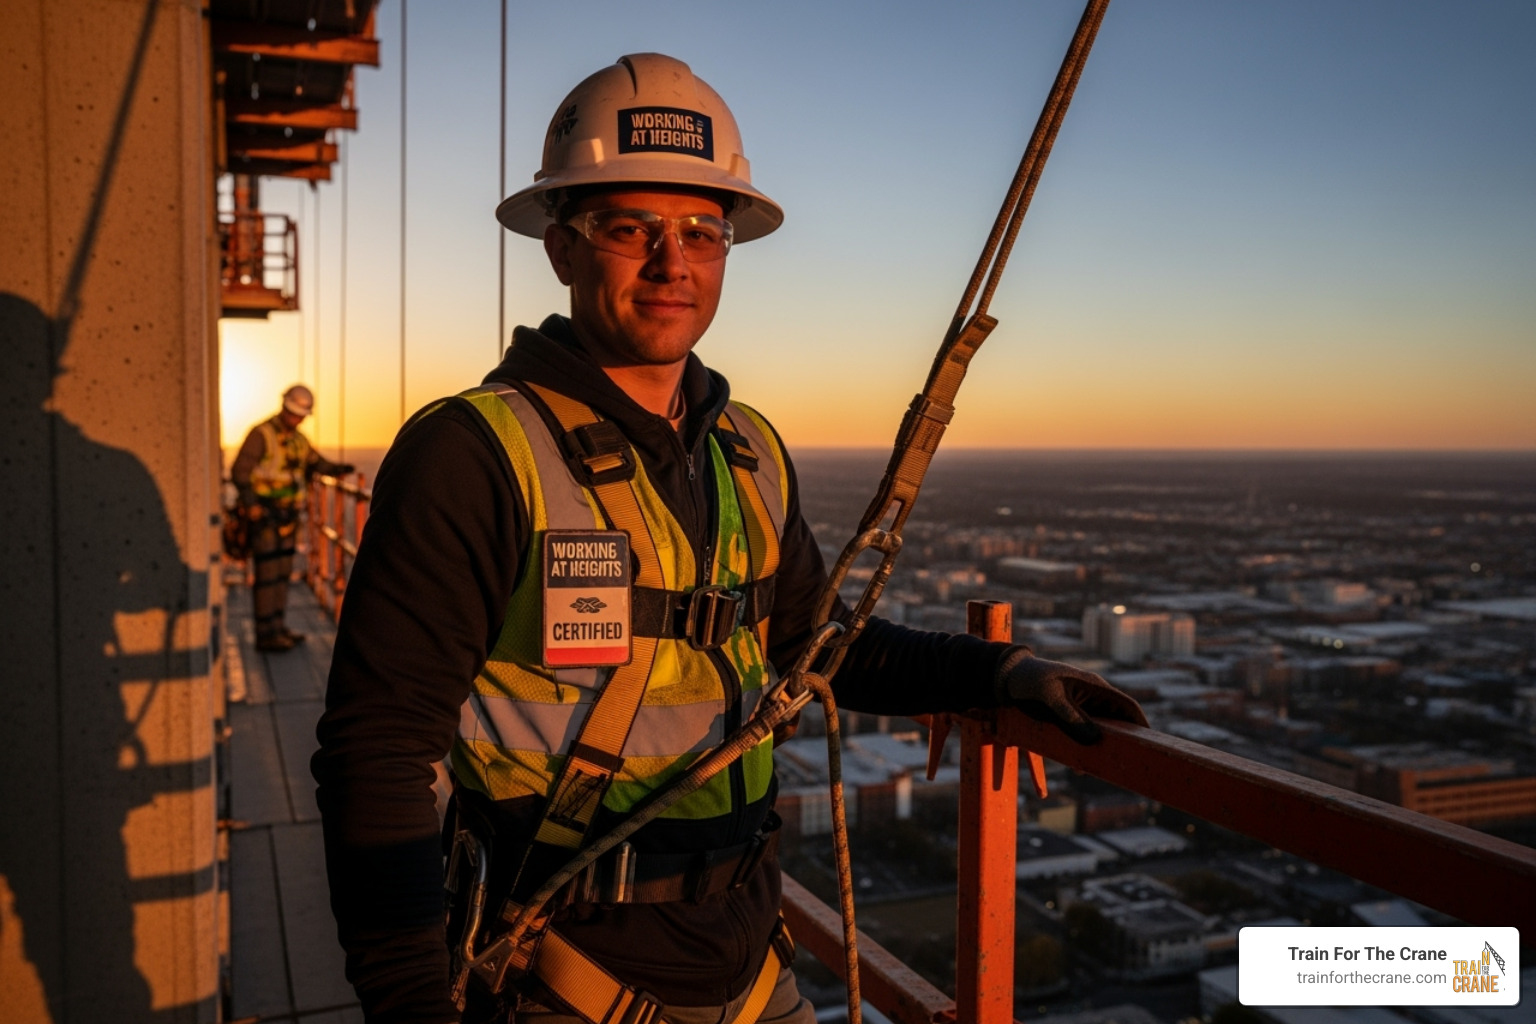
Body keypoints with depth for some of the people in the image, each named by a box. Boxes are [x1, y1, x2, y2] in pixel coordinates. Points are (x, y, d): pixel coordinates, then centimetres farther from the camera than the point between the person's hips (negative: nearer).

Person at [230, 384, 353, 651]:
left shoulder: (298, 440, 13)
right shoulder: (261, 434, -12)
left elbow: (318, 464, 8)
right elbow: (240, 470, -18)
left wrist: (338, 469, -13)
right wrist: (250, 502, -30)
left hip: (285, 517, 8)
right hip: (263, 516, -8)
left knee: (282, 572, 11)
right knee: (267, 572, -7)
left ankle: (277, 627, 19)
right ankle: (265, 634, -3)